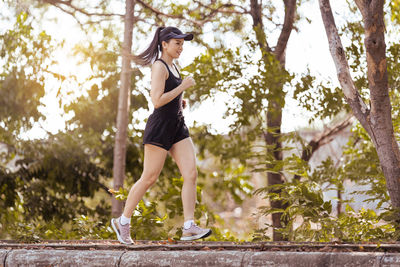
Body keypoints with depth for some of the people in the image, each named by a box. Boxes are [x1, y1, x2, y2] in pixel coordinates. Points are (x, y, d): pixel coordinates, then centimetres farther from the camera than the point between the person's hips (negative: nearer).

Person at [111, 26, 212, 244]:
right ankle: (123, 221, 14)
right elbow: (157, 101, -20)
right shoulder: (159, 67, -11)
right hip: (160, 127, -9)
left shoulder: (172, 67, 18)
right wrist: (183, 87, -15)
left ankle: (189, 228, -11)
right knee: (149, 178, -2)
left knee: (191, 173, -7)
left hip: (177, 127, 9)